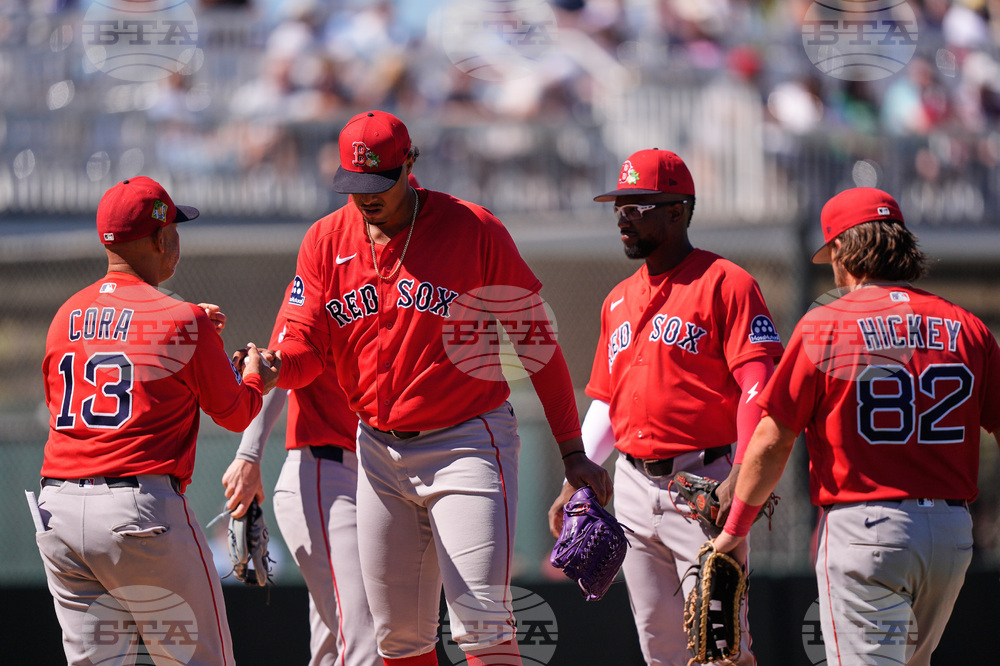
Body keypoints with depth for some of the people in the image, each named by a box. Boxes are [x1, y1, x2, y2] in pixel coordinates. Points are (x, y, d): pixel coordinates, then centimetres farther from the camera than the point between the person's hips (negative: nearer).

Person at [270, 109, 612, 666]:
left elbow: (536, 338, -4)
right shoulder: (326, 242, 4)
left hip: (468, 444, -5)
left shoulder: (474, 230, -8)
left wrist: (573, 455, -5)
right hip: (377, 451, 5)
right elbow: (304, 349, 3)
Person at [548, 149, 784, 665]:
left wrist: (741, 474, -25)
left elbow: (759, 385, -14)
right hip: (633, 487, 7)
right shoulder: (619, 301, 18)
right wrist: (576, 479, 13)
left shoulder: (725, 284, -6)